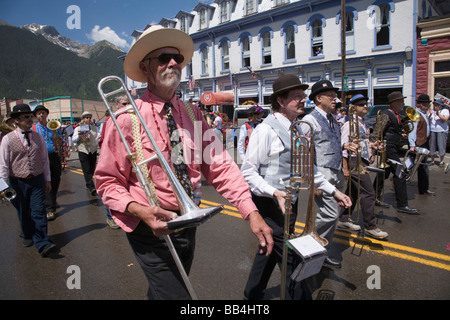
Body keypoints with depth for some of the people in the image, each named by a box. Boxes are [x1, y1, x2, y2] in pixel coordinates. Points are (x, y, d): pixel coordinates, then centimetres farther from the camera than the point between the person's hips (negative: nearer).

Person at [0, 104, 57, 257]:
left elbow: (45, 160, 9)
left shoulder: (38, 137, 4)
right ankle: (27, 236, 34)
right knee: (23, 212, 13)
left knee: (39, 211, -4)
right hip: (18, 182, -1)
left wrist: (47, 180, 9)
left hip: (37, 180, 1)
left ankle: (42, 243, -4)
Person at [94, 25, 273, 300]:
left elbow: (219, 164, -10)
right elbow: (107, 181, -10)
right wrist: (141, 210, -28)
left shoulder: (193, 115, -3)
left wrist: (251, 212, -21)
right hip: (152, 227, -5)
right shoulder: (127, 119, -15)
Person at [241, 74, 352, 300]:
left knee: (271, 249, 22)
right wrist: (275, 192, -29)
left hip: (290, 203, 9)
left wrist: (332, 190, 11)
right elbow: (248, 172, -18)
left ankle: (253, 292, 42)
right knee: (290, 258, 0)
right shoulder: (266, 130, -18)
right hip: (271, 204, -9)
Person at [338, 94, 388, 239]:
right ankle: (370, 227, 6)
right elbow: (344, 147, -18)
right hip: (355, 161, -9)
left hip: (363, 161, 10)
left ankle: (343, 220, 28)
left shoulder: (363, 123, 13)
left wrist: (371, 145, 6)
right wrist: (345, 168, -20)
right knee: (368, 193, -6)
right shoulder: (349, 124, -14)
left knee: (353, 192, 15)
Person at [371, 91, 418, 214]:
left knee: (384, 173, 15)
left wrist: (401, 134, 11)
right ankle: (402, 205, -2)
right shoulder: (386, 115, -14)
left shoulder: (396, 115, 16)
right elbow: (376, 134, -18)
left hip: (393, 149, 10)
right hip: (388, 148, -10)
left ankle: (375, 198, 24)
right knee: (400, 175, -9)